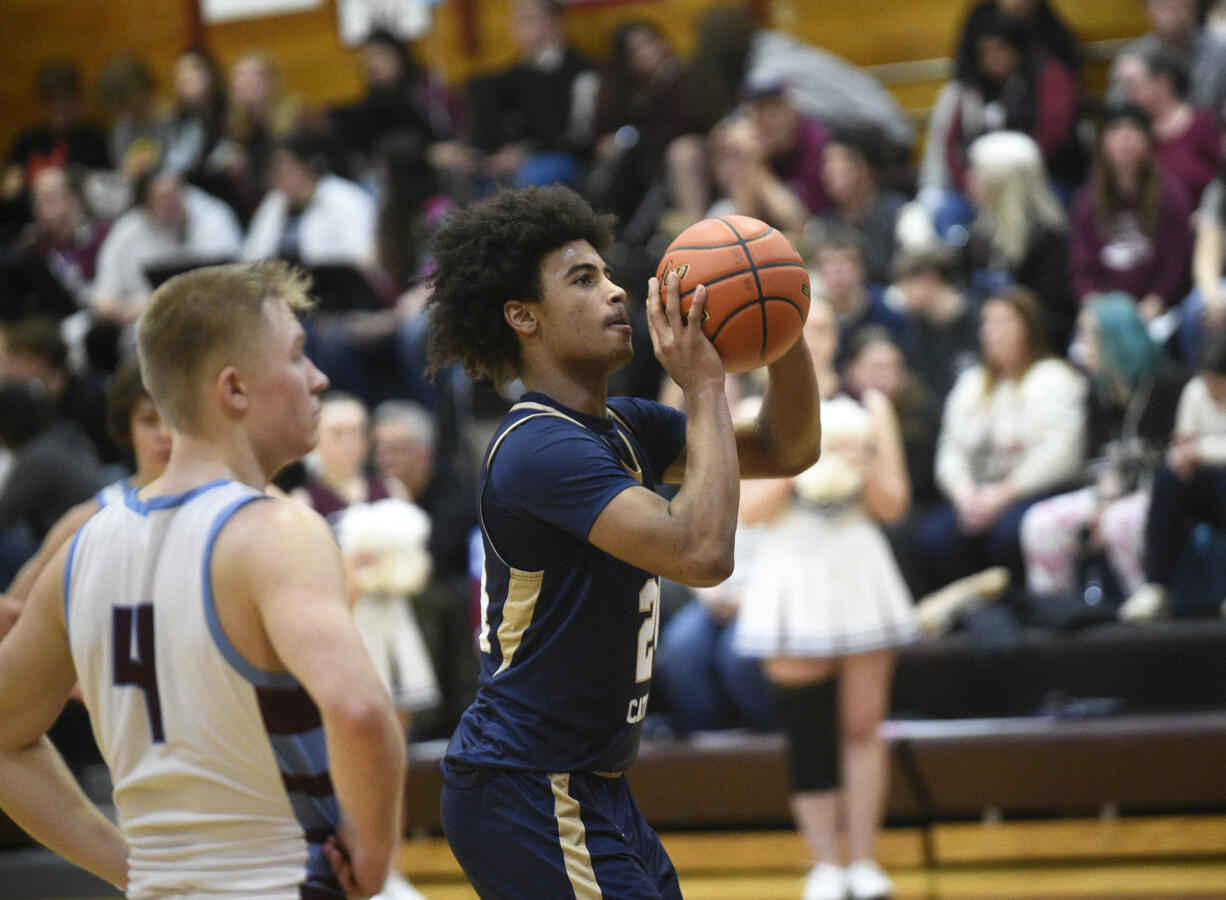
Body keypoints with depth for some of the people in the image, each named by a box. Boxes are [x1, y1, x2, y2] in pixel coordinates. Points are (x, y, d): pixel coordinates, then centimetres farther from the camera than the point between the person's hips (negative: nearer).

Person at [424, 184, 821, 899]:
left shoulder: (622, 427, 11)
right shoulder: (542, 447, -19)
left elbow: (788, 451, 16)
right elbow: (702, 552, -29)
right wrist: (704, 386, -21)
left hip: (593, 786, 10)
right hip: (526, 793, -10)